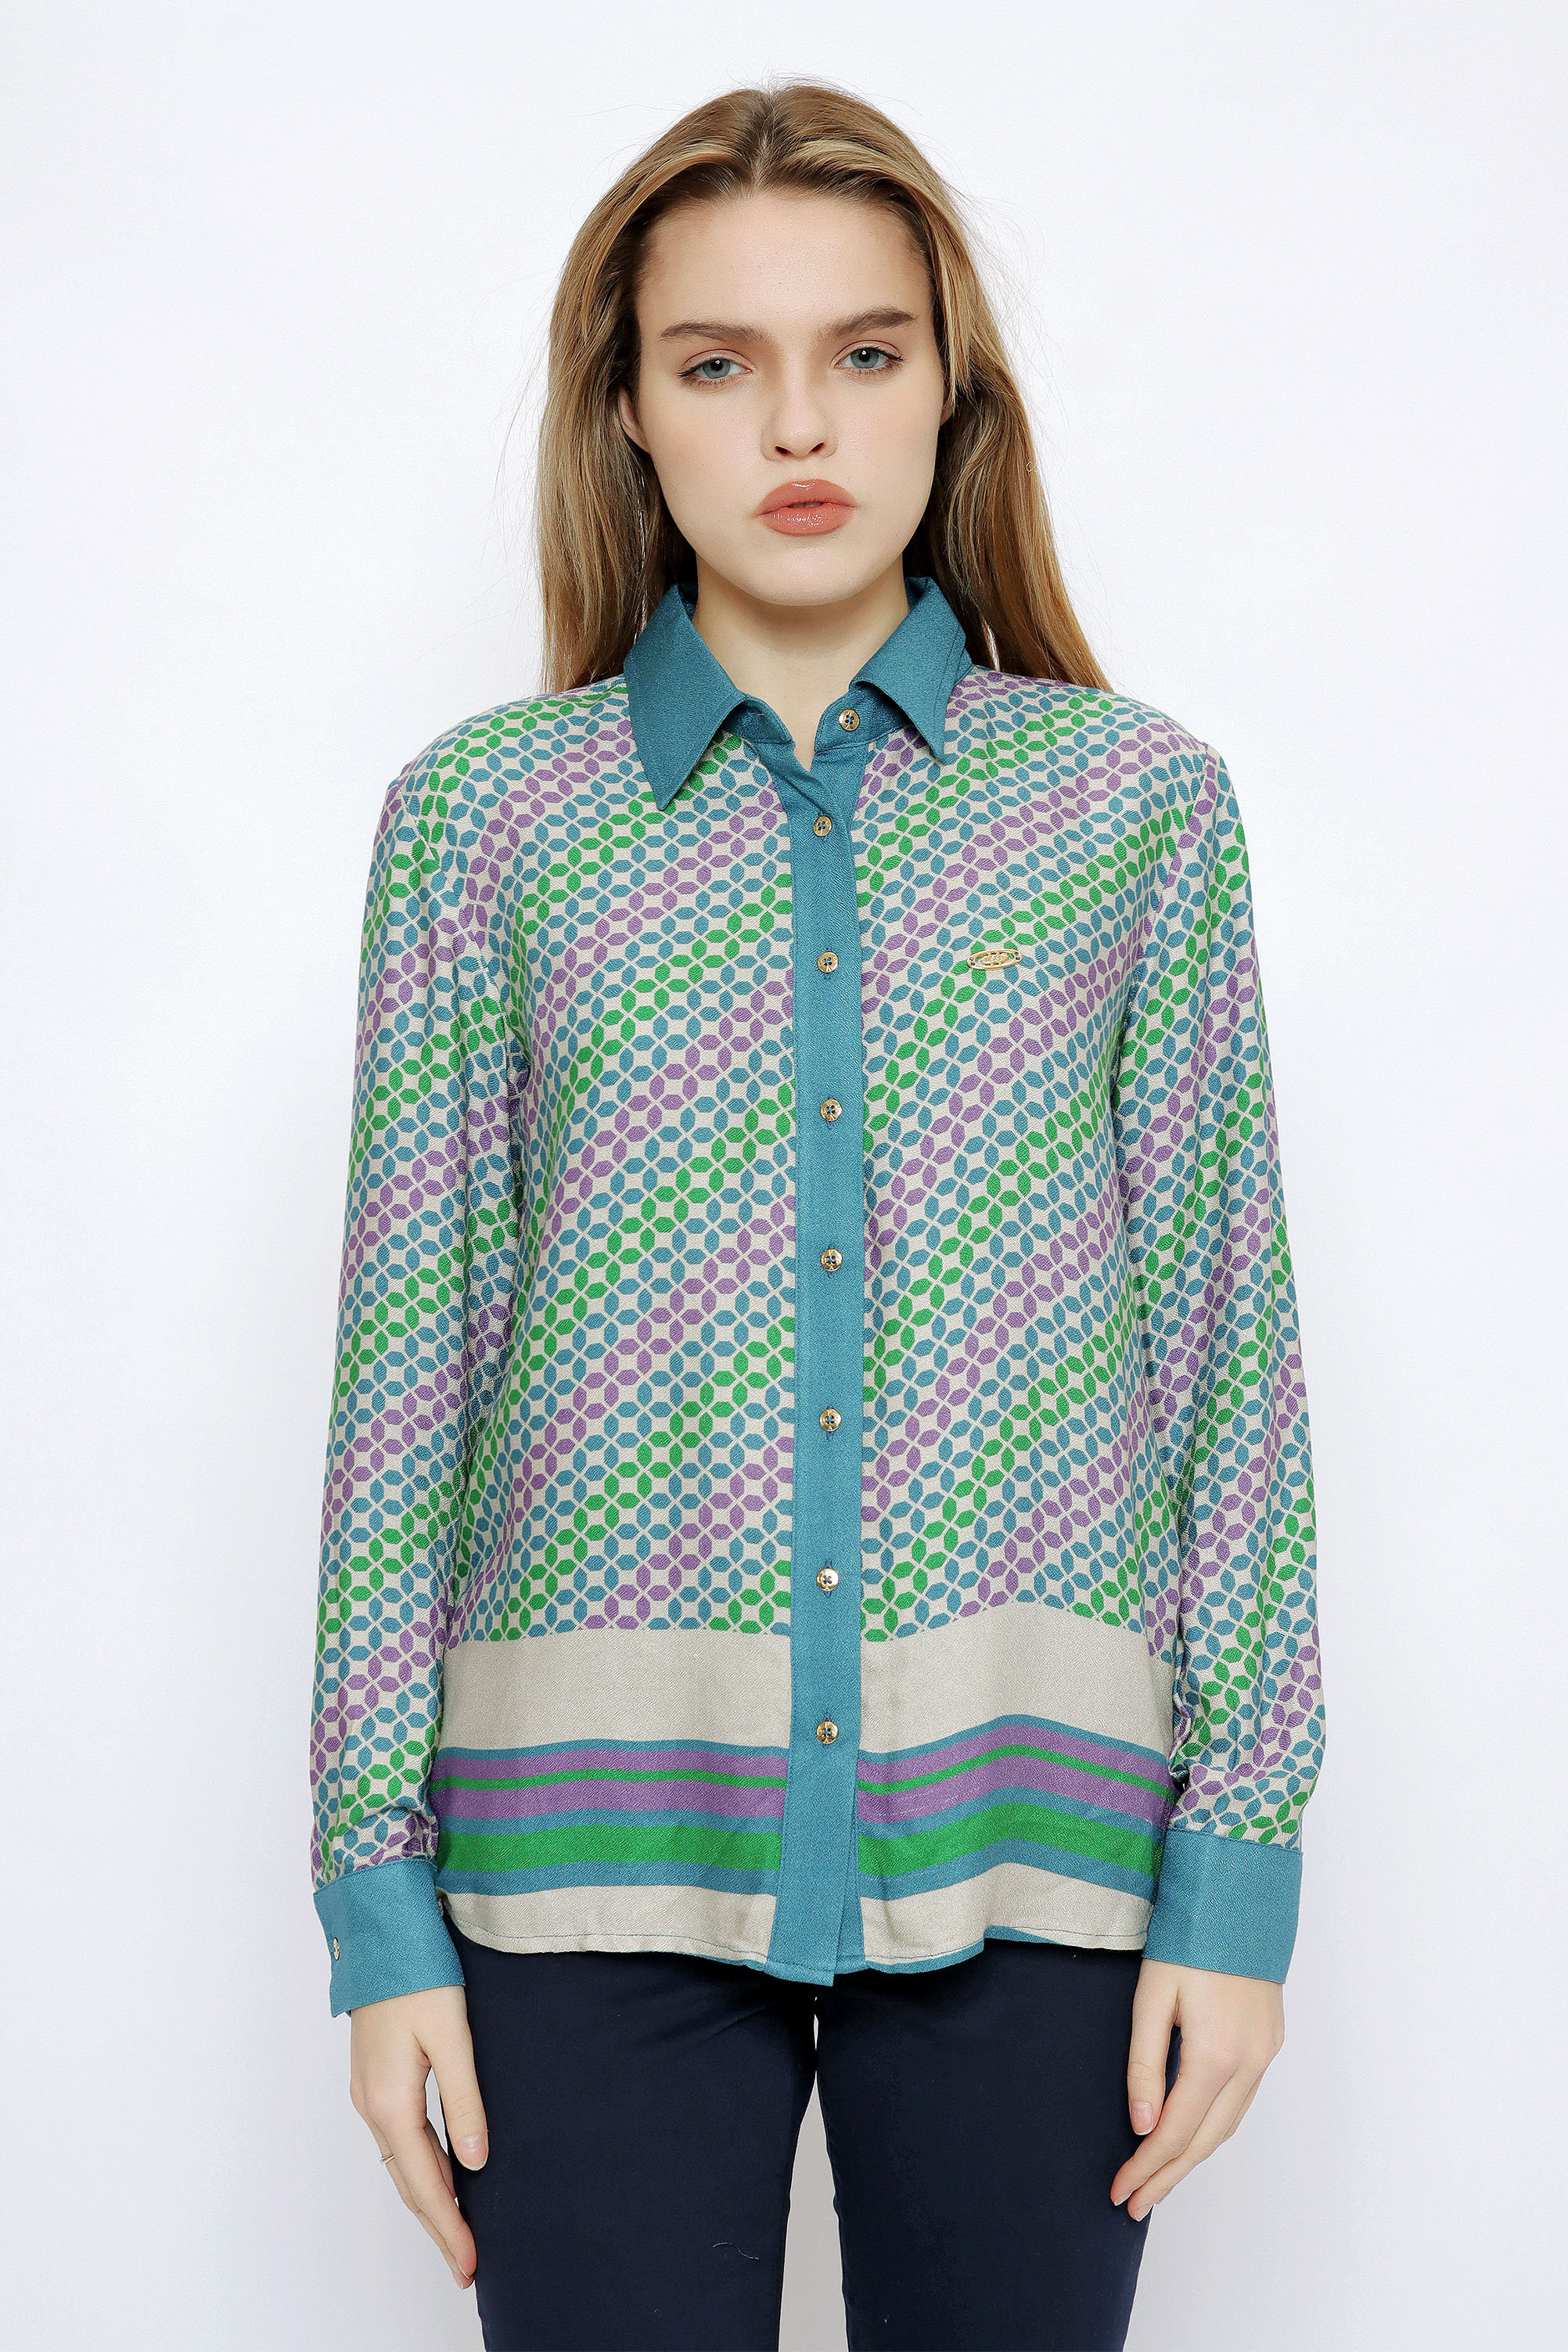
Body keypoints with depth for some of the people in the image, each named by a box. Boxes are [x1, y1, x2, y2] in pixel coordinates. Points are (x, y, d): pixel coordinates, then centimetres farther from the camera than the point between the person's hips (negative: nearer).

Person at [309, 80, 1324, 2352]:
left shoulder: (1139, 800, 6)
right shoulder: (486, 811, 5)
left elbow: (1227, 1329, 5)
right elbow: (405, 1353, 4)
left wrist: (1241, 1859, 1)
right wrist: (378, 1896, 1)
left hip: (1029, 1826, 1)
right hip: (604, 1828, 0)